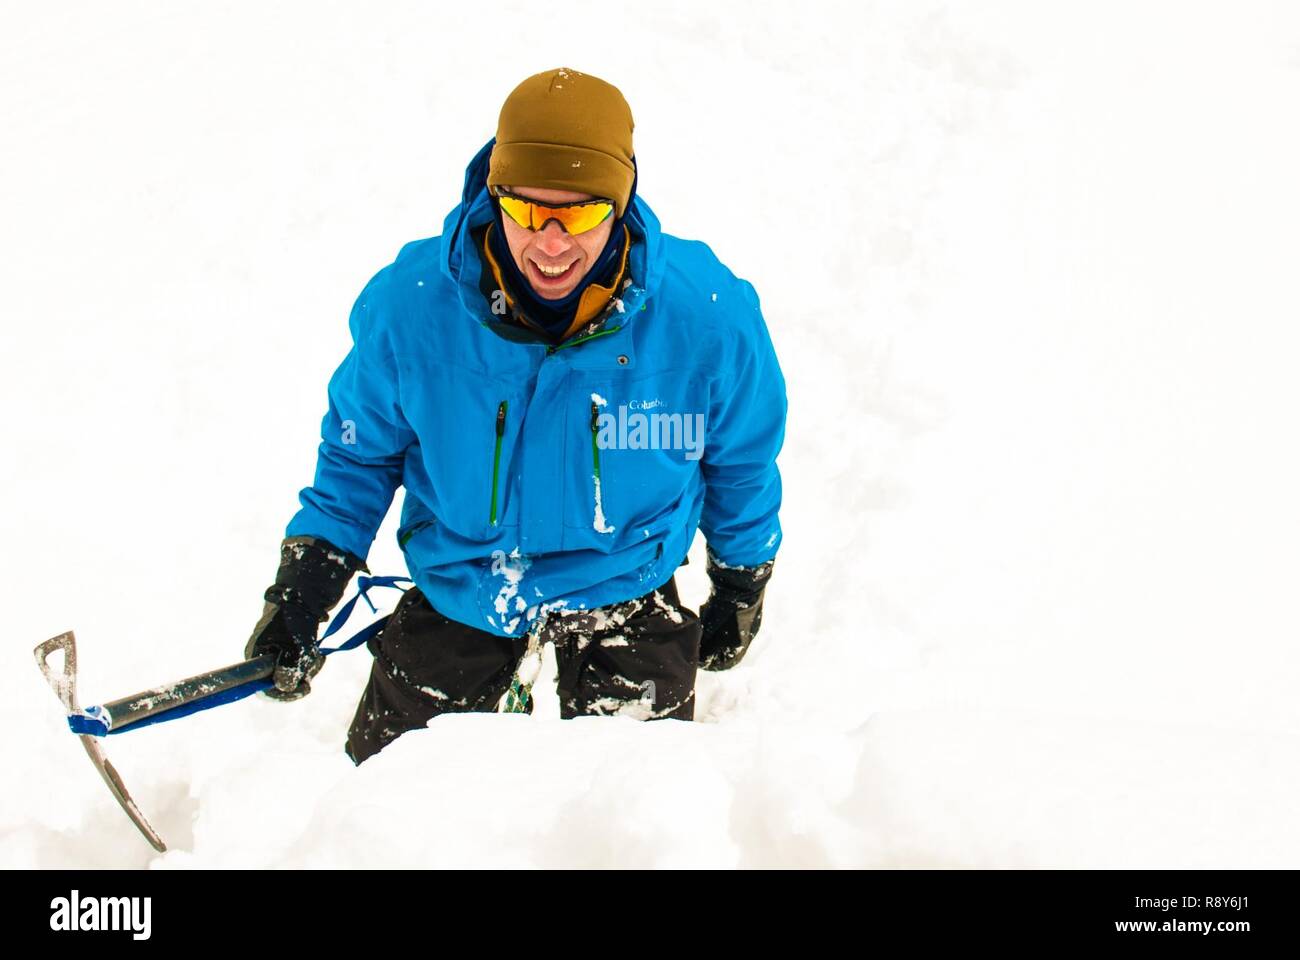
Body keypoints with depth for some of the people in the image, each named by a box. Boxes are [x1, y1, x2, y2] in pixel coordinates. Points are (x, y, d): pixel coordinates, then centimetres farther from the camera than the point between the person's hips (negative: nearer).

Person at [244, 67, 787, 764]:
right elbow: (360, 451, -3)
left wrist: (741, 585, 10)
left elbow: (741, 460, -2)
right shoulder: (411, 304, -23)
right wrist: (303, 585, -9)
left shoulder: (706, 318, -23)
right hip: (456, 586, 1)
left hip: (621, 584, -1)